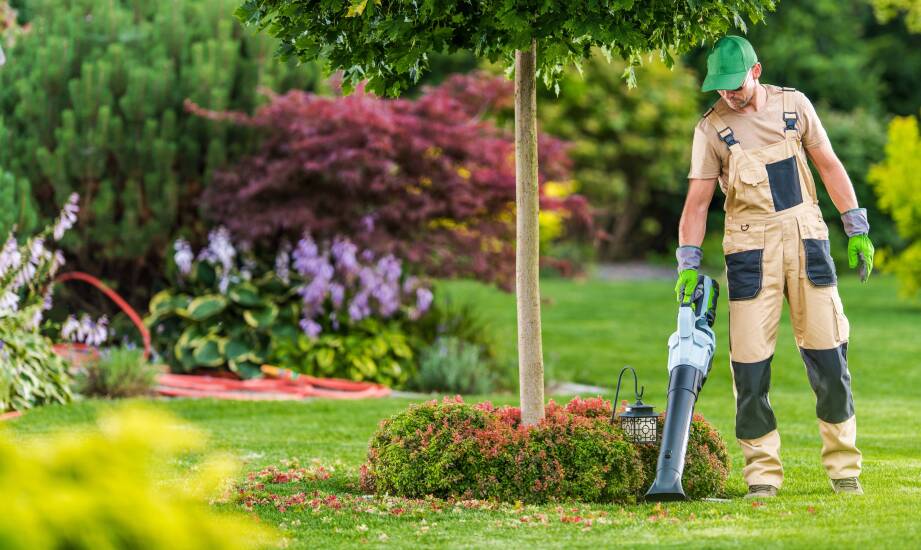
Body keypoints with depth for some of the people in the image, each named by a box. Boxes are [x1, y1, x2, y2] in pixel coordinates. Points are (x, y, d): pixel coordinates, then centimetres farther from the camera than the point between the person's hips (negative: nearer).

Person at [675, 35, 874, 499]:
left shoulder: (793, 105, 4)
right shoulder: (711, 129, -2)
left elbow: (829, 166, 10)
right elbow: (697, 201, -2)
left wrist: (857, 230, 6)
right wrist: (688, 264, -11)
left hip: (807, 241, 2)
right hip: (750, 250, -1)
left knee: (828, 355, 1)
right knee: (750, 361, -5)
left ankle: (843, 467, 11)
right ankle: (762, 474, 4)